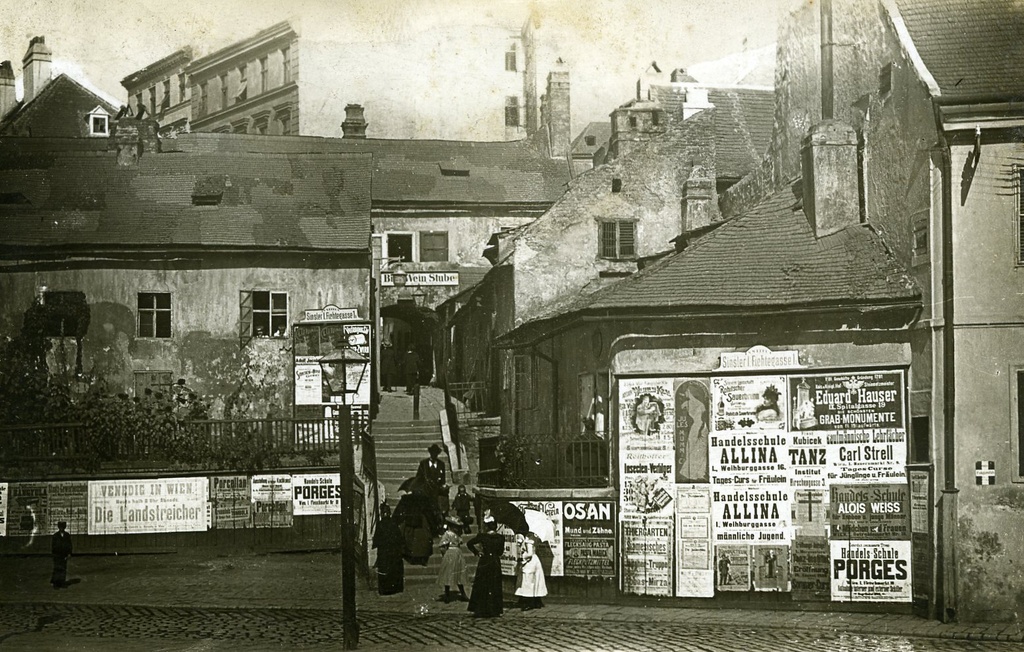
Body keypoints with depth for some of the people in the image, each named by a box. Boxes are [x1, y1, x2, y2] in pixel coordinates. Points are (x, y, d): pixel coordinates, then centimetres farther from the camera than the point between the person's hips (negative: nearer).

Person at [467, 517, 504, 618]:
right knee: (495, 587, 10)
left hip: (484, 562, -2)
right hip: (496, 563, 2)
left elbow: (469, 544, -8)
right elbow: (501, 551, 7)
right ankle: (494, 610, 11)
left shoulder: (482, 536, -10)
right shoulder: (500, 538, -3)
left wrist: (476, 552, 2)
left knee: (481, 587, 6)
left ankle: (480, 610, 4)